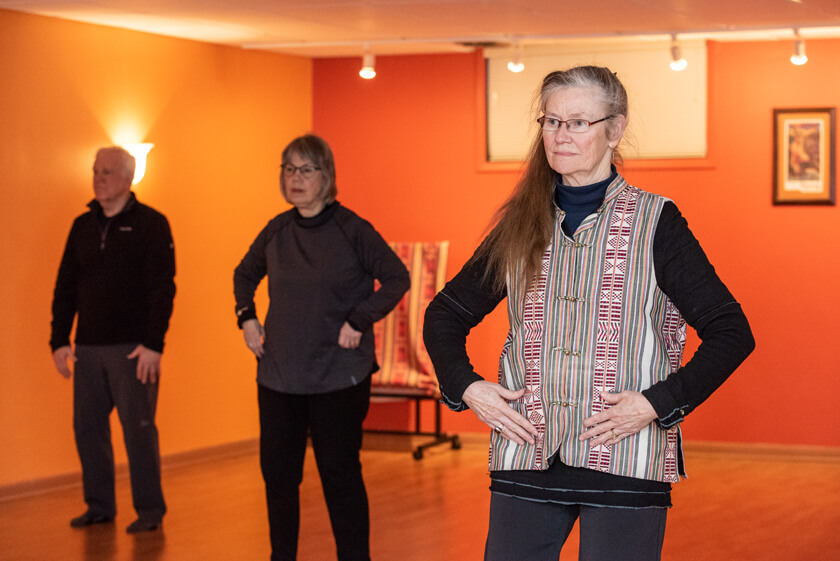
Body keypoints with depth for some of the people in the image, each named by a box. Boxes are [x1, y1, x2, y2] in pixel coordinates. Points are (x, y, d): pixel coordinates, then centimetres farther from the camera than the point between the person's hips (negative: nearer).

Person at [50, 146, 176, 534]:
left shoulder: (150, 224, -4)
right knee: (87, 428, 8)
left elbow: (162, 289, -9)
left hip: (133, 349, -5)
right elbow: (66, 287, 14)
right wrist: (59, 340, 6)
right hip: (88, 348, 6)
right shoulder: (83, 226, 12)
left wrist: (154, 345, -16)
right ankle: (99, 506, 20)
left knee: (138, 428, -2)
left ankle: (150, 510, 8)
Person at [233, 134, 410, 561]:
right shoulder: (276, 231, 7)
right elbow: (245, 274, 24)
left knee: (340, 476, 0)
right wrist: (246, 317, 10)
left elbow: (396, 278, -6)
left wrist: (359, 321, -12)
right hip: (278, 376, 5)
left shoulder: (351, 230, -7)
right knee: (277, 473, 8)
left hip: (338, 377, -5)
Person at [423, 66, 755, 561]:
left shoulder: (656, 222, -1)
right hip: (526, 457, 3)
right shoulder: (520, 226, 10)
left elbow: (732, 333, -2)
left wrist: (657, 404, -11)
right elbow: (445, 313, 19)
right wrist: (466, 387, 2)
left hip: (625, 461, -3)